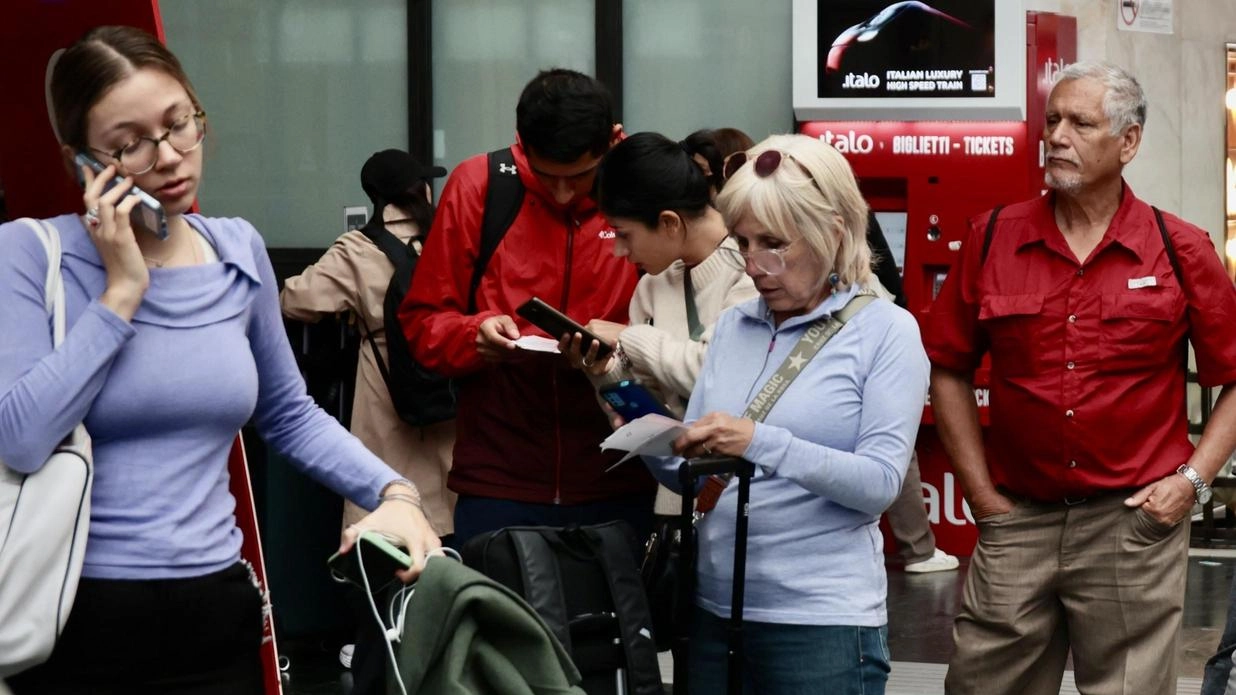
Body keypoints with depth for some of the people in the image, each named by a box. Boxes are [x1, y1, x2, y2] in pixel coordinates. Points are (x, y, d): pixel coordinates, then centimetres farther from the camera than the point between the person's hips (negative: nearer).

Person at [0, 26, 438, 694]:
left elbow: (288, 413, 19)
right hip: (74, 622, -4)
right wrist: (122, 292, -15)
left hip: (218, 614, 5)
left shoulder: (239, 251, 7)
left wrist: (392, 491, 3)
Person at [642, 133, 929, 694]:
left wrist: (760, 443, -24)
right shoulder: (733, 328, 10)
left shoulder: (884, 331, -4)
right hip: (714, 611, 5)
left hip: (823, 620, -5)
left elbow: (879, 481, -15)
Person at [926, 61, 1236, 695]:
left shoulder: (1180, 251, 0)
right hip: (1016, 521, 2)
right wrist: (982, 494, 3)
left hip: (1136, 522, -1)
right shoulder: (992, 240, 3)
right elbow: (949, 371, 9)